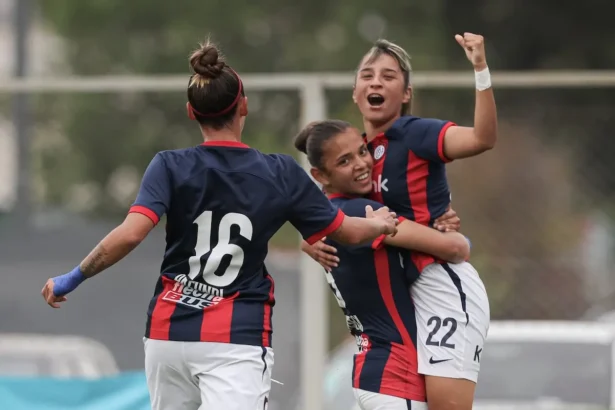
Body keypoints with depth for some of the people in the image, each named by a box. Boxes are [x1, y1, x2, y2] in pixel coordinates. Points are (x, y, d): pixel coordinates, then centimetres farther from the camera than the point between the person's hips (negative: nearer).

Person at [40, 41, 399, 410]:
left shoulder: (171, 167, -4)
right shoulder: (282, 174, 0)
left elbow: (130, 235, -18)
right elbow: (346, 231, 11)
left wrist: (74, 278, -8)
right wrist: (379, 225, 32)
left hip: (169, 335, 2)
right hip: (238, 340, -2)